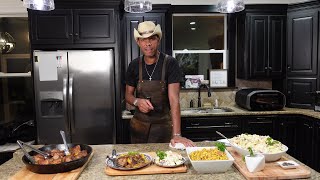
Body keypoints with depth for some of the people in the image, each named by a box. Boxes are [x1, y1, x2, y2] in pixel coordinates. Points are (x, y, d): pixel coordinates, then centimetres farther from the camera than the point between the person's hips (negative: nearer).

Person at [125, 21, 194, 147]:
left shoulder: (170, 63, -15)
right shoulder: (134, 65, -4)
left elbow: (174, 99, -22)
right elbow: (128, 94, 7)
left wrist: (176, 135, -29)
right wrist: (137, 101, -18)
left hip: (163, 125, -3)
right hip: (139, 125, 3)